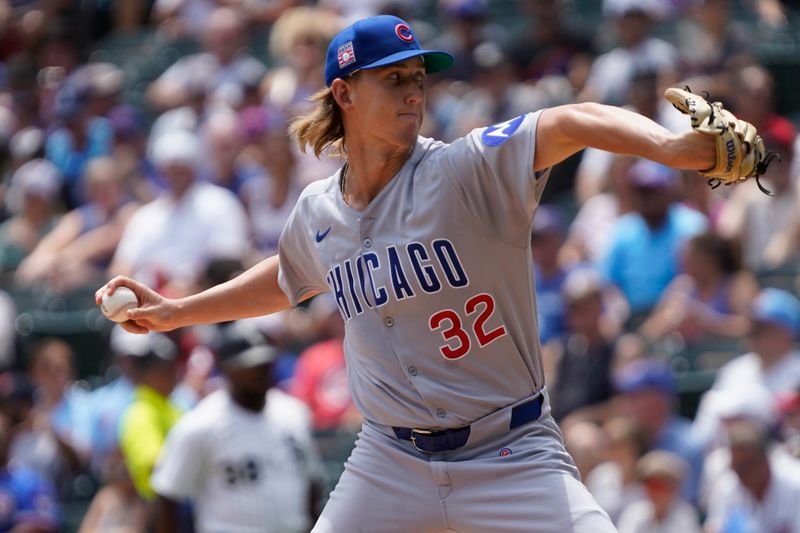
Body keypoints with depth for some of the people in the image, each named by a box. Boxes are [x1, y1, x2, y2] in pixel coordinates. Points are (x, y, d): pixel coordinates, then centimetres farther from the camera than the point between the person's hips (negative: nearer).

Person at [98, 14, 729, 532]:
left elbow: (570, 125, -32)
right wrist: (176, 311, 28)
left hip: (512, 456, -4)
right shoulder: (318, 212, 3)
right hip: (392, 460, 4)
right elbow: (289, 281, 27)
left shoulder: (468, 171, -14)